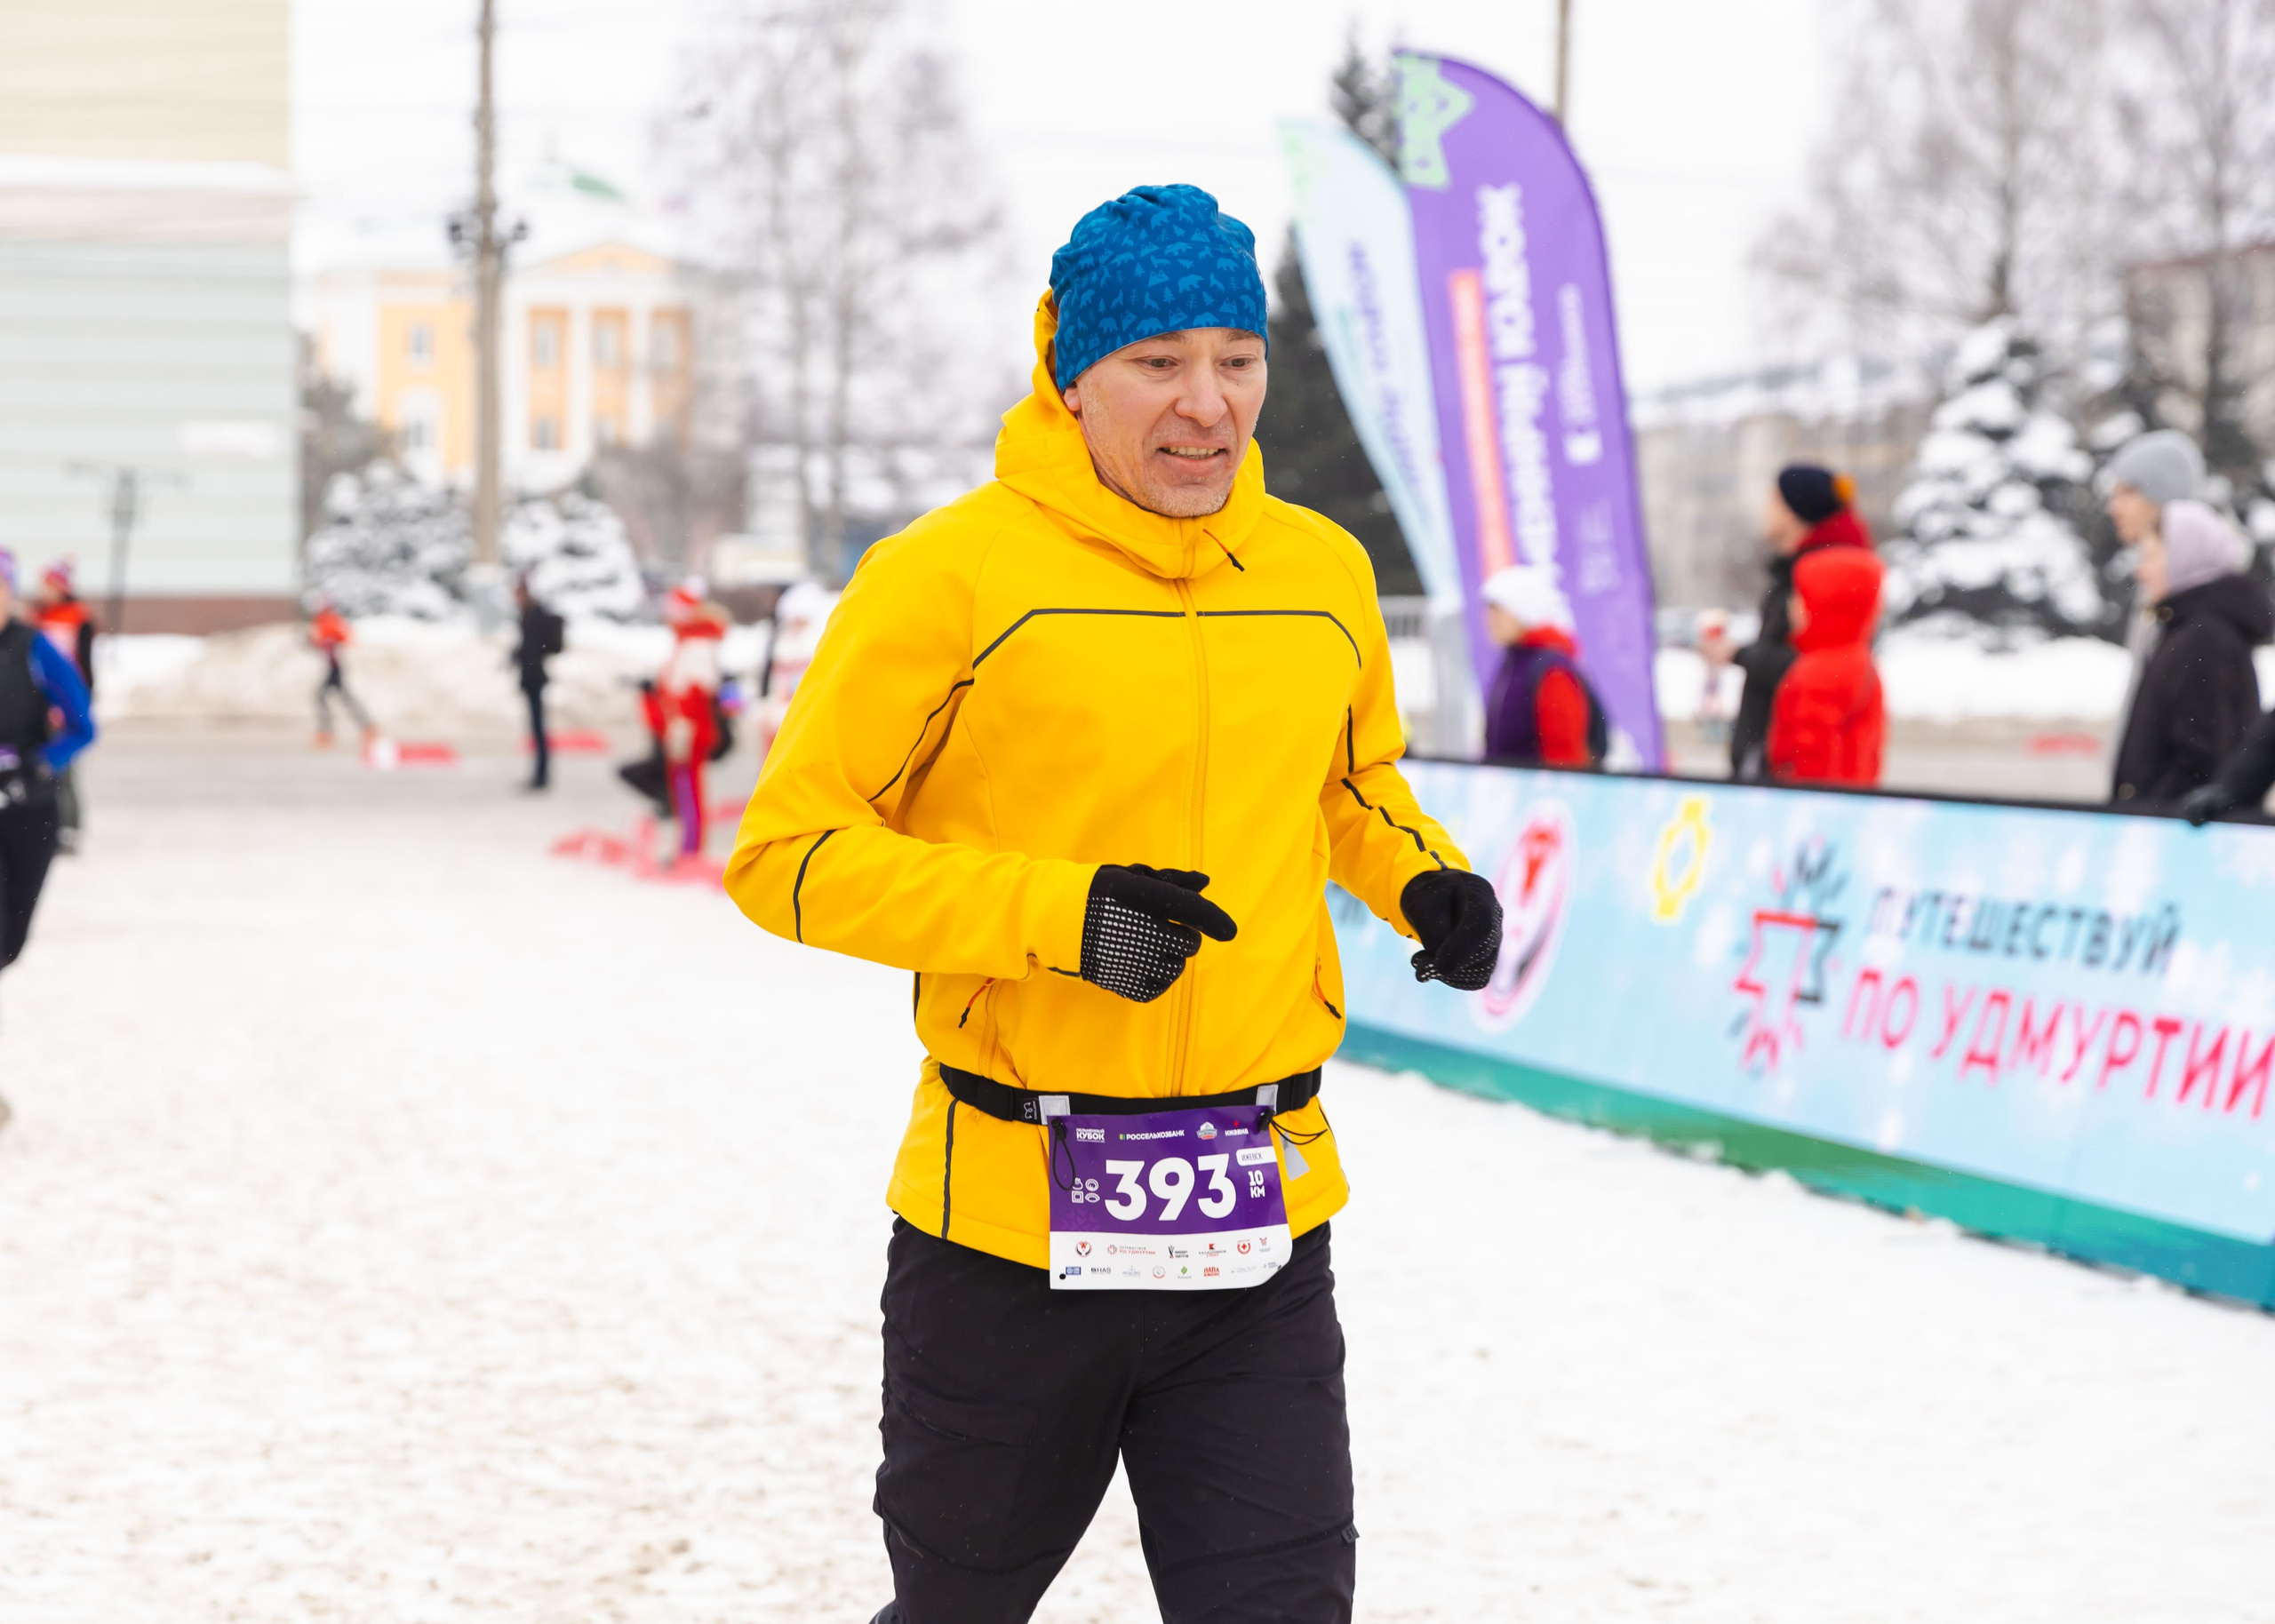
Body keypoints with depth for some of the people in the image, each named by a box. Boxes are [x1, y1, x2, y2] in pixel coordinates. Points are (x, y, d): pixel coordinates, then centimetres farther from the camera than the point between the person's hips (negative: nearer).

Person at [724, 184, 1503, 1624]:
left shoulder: (1324, 574, 7)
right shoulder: (954, 573, -9)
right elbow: (787, 848, -9)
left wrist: (1425, 878, 3)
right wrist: (1056, 915, -21)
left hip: (1257, 1235, 3)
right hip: (1009, 1223, -3)